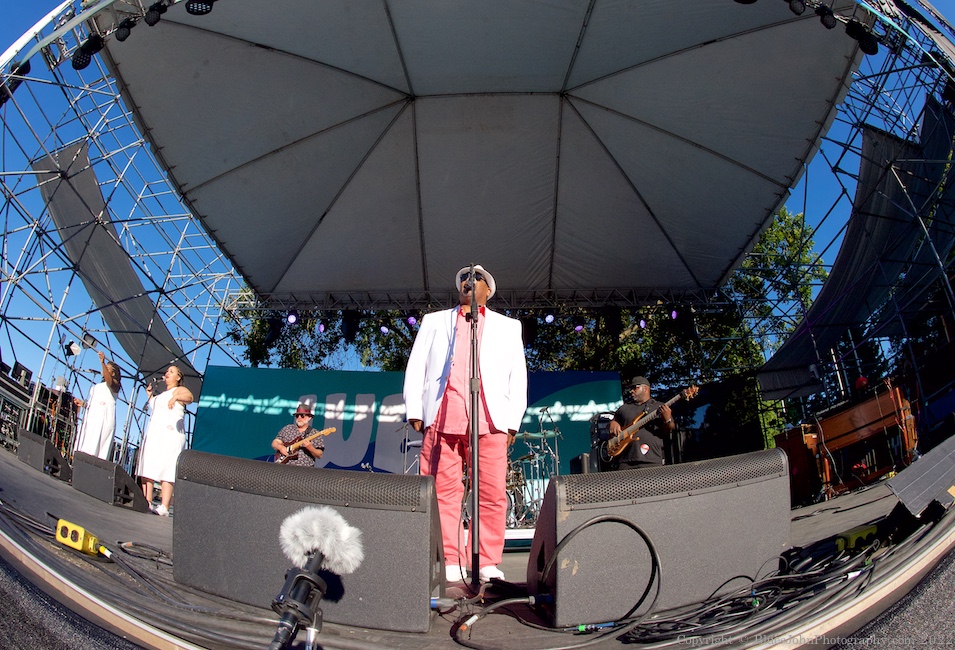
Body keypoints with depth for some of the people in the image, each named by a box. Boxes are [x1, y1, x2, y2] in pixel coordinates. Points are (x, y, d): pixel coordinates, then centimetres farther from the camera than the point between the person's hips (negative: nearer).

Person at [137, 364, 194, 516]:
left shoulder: (179, 390, 2)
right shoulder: (162, 394, 27)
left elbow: (189, 397, -21)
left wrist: (176, 397, -40)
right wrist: (150, 394, 34)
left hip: (169, 437, -9)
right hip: (153, 435, 9)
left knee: (166, 472, -16)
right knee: (146, 470, 0)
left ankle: (164, 507, -23)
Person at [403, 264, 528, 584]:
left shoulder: (508, 326, 20)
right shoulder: (434, 321, 21)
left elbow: (517, 375, 13)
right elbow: (416, 367, 13)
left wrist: (513, 421, 3)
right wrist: (414, 411, 1)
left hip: (490, 422, 0)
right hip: (441, 420, 1)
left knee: (493, 495, -4)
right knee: (444, 493, -3)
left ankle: (488, 563, 5)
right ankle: (450, 563, 4)